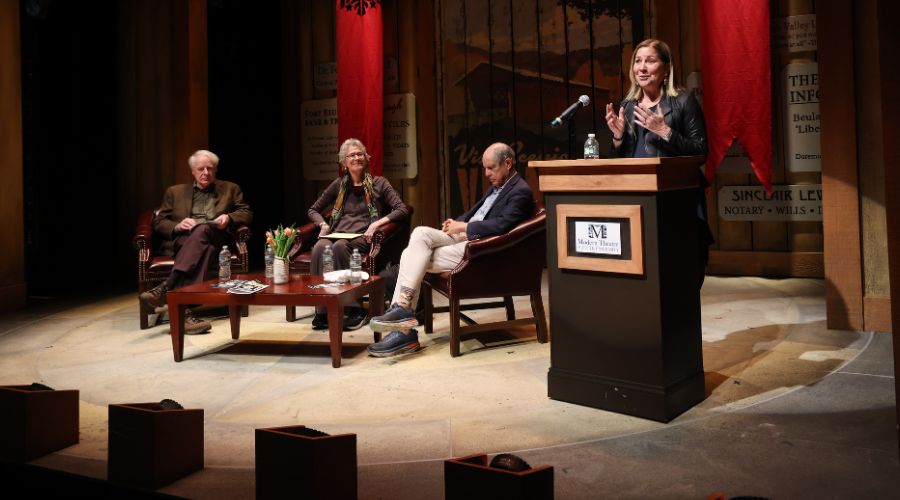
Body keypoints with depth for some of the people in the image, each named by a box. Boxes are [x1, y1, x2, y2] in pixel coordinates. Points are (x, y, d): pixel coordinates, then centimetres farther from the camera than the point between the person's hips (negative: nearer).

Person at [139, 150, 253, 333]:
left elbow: (247, 213, 16)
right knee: (203, 248, -39)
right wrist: (177, 226, -6)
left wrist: (229, 218, -6)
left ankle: (166, 287, -51)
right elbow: (158, 222, 17)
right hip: (182, 241, 0)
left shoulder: (230, 189, 24)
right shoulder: (175, 192, 23)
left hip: (216, 241, 0)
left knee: (202, 230, -38)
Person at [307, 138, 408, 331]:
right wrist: (323, 224, 5)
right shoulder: (339, 184, 21)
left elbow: (402, 210, 2)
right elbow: (313, 210, 28)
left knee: (339, 247, -37)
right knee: (320, 247, -34)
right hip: (337, 234, 3)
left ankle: (354, 309, -33)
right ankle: (321, 310, -35)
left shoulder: (378, 183, 13)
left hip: (362, 237, -3)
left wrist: (377, 223, -12)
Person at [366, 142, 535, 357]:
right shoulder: (497, 186, 20)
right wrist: (457, 223, 5)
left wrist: (463, 226, -16)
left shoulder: (521, 192, -10)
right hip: (466, 236, 9)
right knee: (420, 233, -13)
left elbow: (500, 225, -23)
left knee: (417, 259, -18)